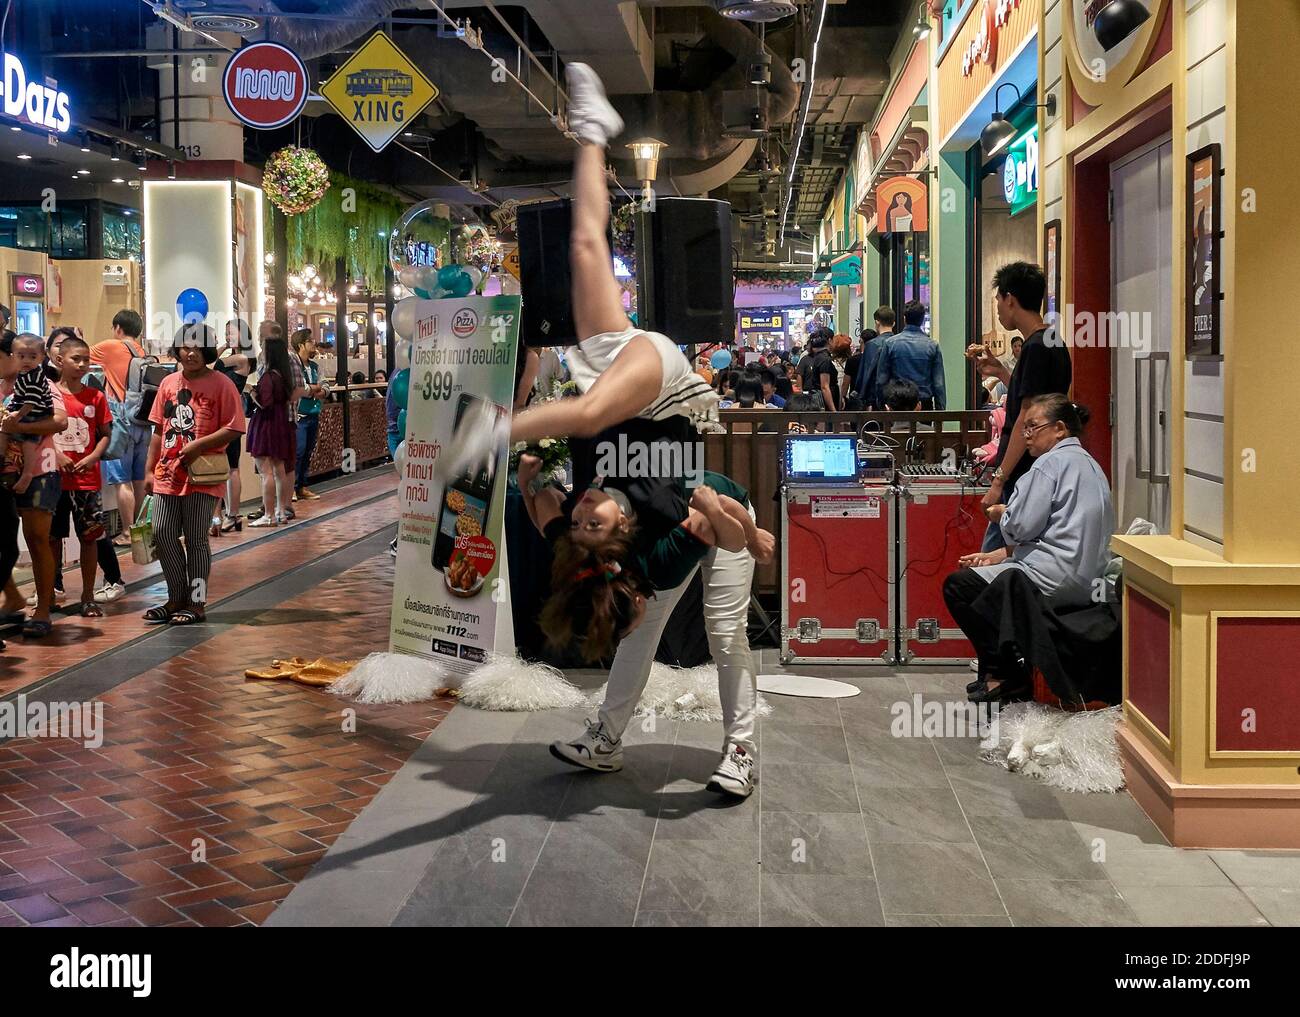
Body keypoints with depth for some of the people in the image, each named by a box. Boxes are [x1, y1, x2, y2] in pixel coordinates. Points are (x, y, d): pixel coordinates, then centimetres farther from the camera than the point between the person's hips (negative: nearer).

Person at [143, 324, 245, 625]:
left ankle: (196, 603, 11)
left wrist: (198, 444, -19)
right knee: (163, 534, 6)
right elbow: (159, 430, 15)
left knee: (195, 539, 1)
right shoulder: (169, 383, 11)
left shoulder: (221, 384, -6)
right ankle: (177, 598, 20)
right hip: (168, 474, 6)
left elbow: (233, 429, -11)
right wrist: (150, 470, 13)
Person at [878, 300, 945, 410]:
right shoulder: (933, 346, 0)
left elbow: (881, 380, 0)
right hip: (925, 403, 0)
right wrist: (940, 409, 4)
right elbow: (938, 383, -1)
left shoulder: (891, 343, -2)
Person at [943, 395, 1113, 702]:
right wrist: (998, 555, 16)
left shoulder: (1051, 462, -11)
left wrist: (1001, 514, 8)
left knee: (957, 586, -2)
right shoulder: (1087, 463, 20)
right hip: (1085, 579, 11)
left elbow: (1021, 526, -15)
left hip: (1055, 578, -11)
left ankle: (1007, 673, 2)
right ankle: (998, 669, 20)